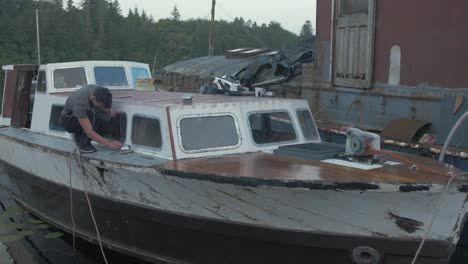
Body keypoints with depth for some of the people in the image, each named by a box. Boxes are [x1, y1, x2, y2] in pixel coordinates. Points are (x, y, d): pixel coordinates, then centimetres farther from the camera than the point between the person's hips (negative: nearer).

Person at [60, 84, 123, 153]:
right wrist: (110, 144, -41)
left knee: (106, 126, -19)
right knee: (94, 115, -35)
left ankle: (78, 136, 3)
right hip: (68, 120, -7)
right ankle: (83, 144, -18)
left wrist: (109, 111, -18)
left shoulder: (98, 90, -21)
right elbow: (89, 132, -40)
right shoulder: (79, 103, -39)